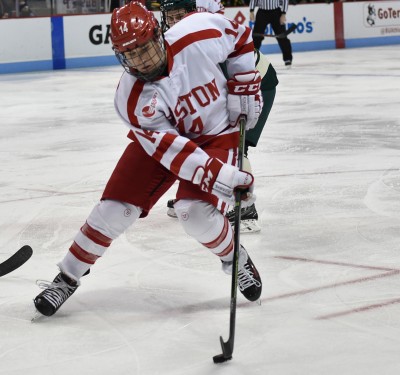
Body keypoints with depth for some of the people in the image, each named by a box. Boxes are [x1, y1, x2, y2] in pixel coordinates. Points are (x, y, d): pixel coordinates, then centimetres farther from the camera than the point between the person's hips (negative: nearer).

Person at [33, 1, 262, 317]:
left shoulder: (200, 36, -27)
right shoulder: (132, 100, -27)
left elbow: (239, 36, -5)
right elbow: (171, 149, -32)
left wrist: (244, 86, -9)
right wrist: (220, 176, -40)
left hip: (216, 134, -1)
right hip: (160, 138, 1)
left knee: (197, 214, -22)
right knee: (115, 209, -7)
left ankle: (235, 259, 8)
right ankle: (67, 278, 12)